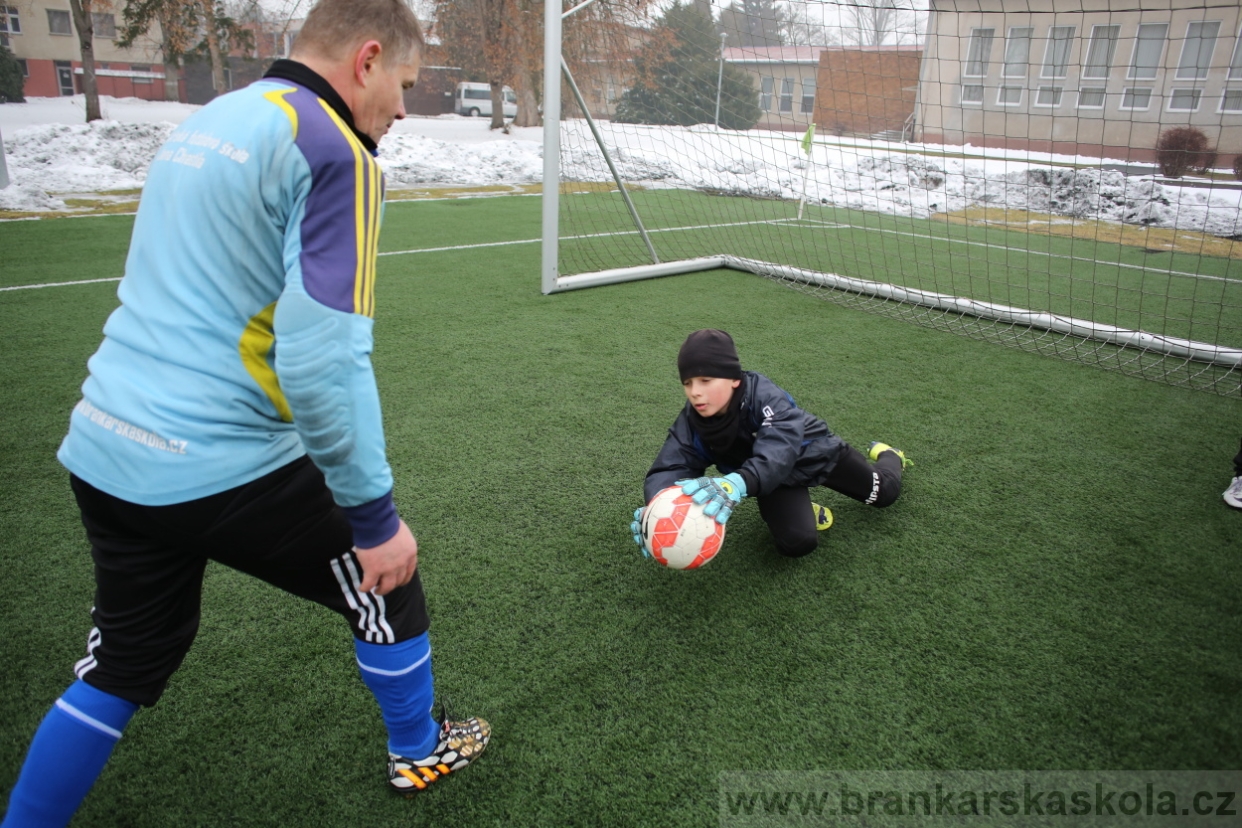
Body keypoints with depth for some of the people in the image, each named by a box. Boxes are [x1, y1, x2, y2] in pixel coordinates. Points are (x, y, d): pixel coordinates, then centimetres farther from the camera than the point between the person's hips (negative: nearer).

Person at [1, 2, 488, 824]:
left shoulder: (204, 123, 13)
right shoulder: (333, 150, -15)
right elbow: (323, 359, -23)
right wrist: (376, 515, -16)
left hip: (102, 450, 8)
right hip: (219, 465, -7)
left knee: (124, 663, 23)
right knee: (387, 582, 17)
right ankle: (420, 752, 39)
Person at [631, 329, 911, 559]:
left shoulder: (763, 394, -39)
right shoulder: (691, 423, -26)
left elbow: (780, 449, -54)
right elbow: (668, 468, -33)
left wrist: (739, 483, -75)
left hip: (812, 451, -2)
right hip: (776, 479, 2)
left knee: (884, 492, 13)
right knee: (798, 542, -23)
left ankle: (886, 455, 49)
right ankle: (802, 509, 13)